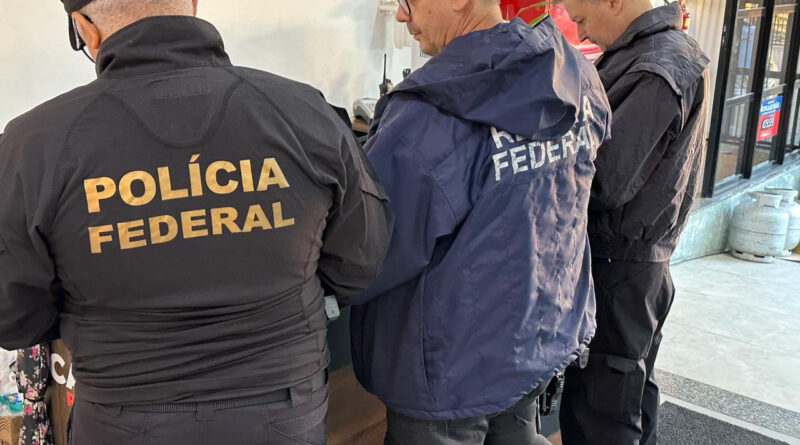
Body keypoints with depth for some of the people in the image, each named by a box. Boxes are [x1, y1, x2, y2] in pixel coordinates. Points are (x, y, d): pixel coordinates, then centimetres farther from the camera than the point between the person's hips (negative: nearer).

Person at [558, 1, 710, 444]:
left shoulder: (655, 74, -20)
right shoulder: (677, 50, 12)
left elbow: (606, 182, -24)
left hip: (615, 269, -10)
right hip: (645, 259, 10)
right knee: (633, 390, 23)